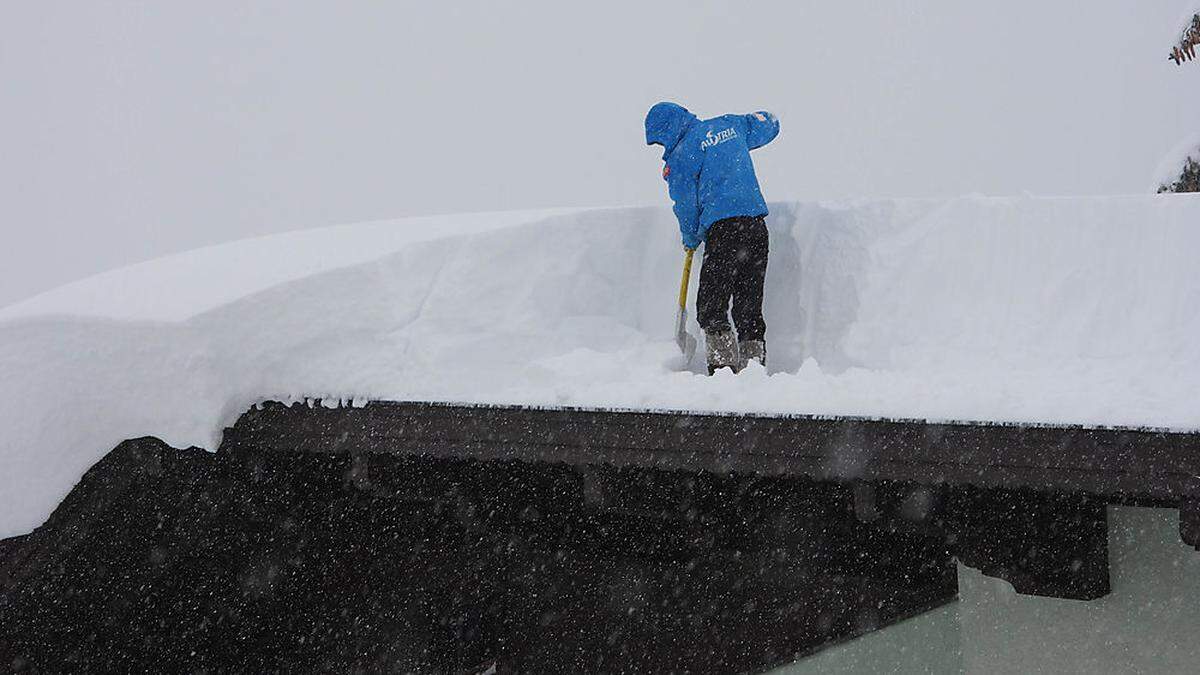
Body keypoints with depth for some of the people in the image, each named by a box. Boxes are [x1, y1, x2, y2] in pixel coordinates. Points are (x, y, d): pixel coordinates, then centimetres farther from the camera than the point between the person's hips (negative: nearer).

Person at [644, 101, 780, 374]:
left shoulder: (683, 153, -3)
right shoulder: (729, 125, 15)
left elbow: (686, 206, 3)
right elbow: (769, 124, 33)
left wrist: (691, 240, 20)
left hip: (723, 230, -7)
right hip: (757, 226, 7)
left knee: (711, 306, 0)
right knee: (750, 307, 11)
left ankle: (723, 364, -7)